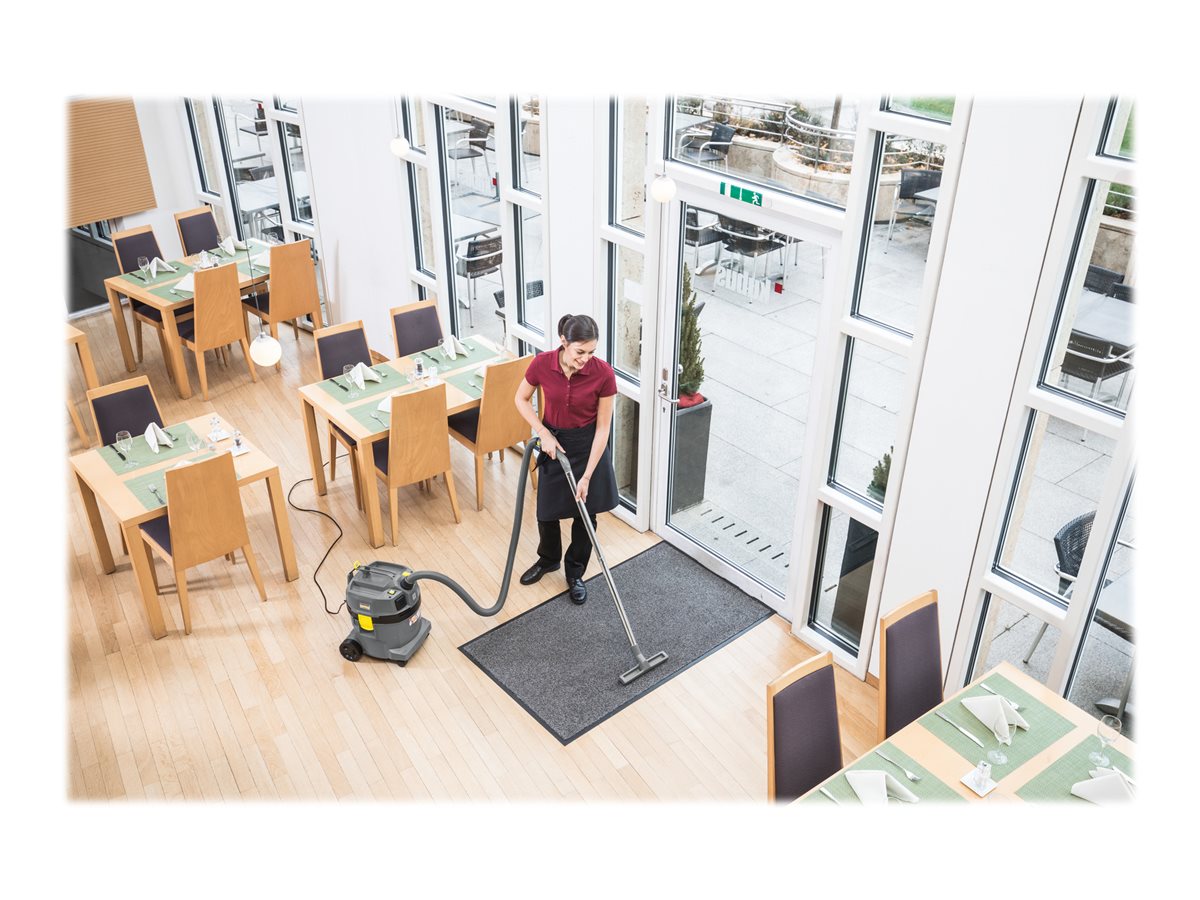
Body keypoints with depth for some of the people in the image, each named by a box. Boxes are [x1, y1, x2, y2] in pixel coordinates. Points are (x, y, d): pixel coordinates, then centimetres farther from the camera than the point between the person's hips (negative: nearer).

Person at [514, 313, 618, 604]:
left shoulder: (603, 373, -25)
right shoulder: (542, 363, -21)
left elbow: (603, 427, -19)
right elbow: (521, 399, -3)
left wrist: (587, 476, -20)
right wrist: (543, 433, -15)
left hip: (588, 445, -1)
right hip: (554, 440, 2)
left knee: (584, 512, 8)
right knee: (546, 510, 11)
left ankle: (575, 573, 30)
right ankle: (548, 559, 40)